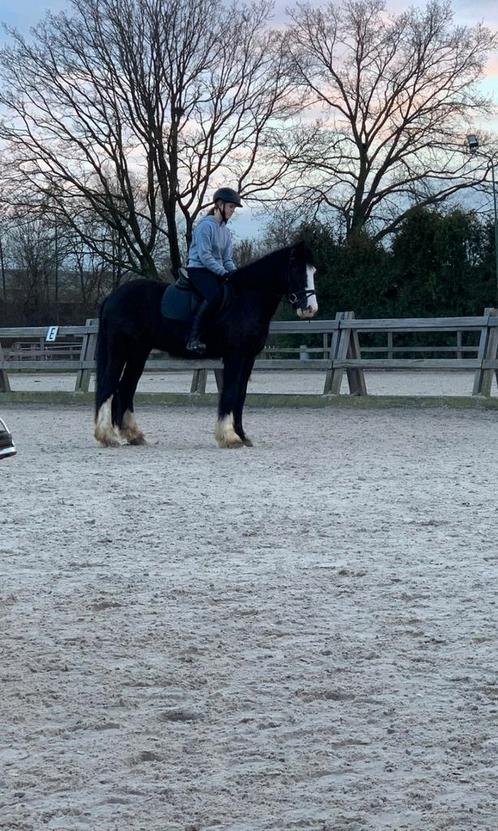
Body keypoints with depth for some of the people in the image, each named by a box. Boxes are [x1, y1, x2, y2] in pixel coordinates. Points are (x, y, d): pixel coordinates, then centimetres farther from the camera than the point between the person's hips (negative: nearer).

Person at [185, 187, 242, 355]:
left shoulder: (226, 232, 17)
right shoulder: (206, 225, -9)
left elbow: (227, 259, 15)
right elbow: (204, 256, -16)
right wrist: (224, 273, -21)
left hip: (217, 272, 9)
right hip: (198, 269, -9)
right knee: (214, 295, -34)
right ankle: (193, 339, -36)